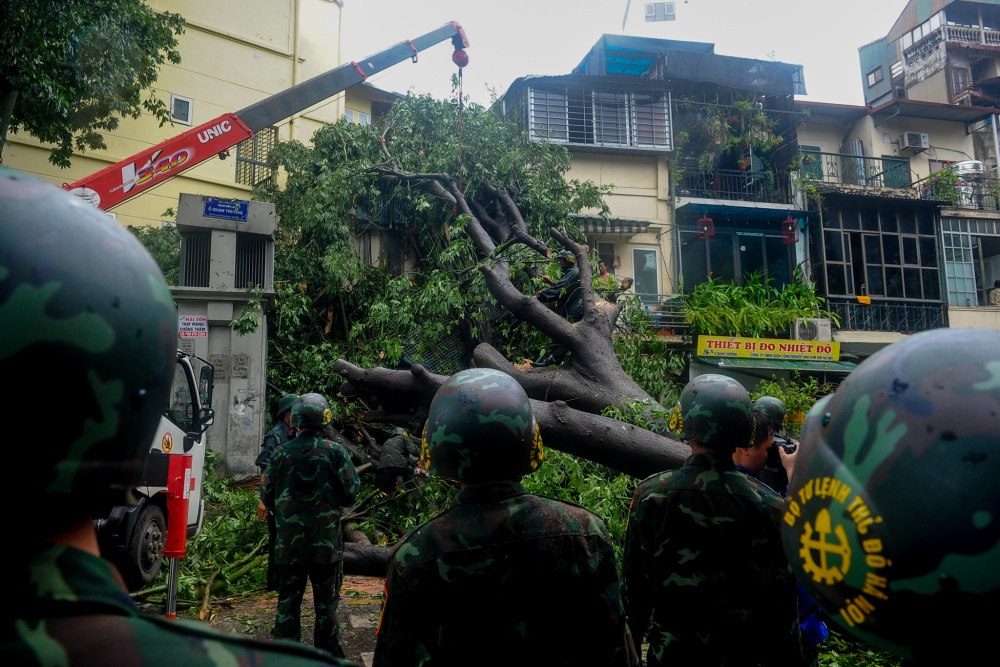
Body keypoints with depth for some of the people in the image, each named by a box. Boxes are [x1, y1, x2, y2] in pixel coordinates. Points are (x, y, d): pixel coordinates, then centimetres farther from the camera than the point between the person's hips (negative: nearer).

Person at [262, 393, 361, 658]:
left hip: (289, 544, 1)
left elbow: (267, 497, 1)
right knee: (326, 605, 12)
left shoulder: (280, 453, -6)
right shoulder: (335, 452, -11)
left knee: (288, 602, 14)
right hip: (327, 544, -1)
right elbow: (351, 494, -9)